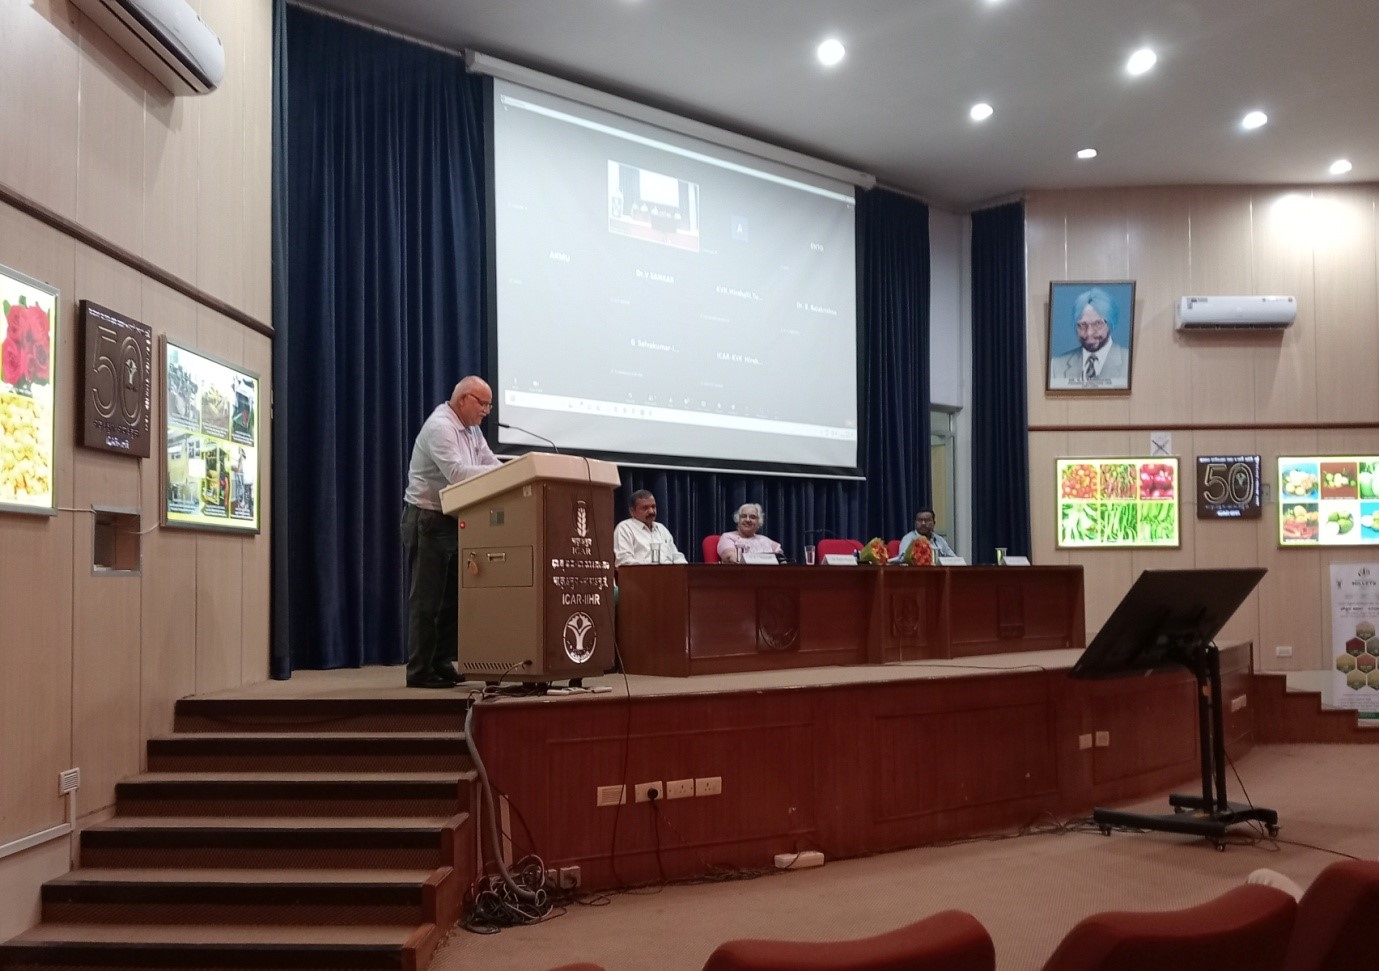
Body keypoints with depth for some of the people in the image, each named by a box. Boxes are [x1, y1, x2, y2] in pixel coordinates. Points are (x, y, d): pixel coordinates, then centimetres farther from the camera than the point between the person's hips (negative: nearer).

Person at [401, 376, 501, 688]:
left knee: (452, 595, 10)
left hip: (454, 521, 9)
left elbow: (491, 464, 9)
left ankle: (441, 664, 18)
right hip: (428, 520, -9)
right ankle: (419, 671, 2)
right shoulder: (440, 427, -17)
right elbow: (455, 472, -28)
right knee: (427, 598, -4)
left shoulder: (471, 429, 13)